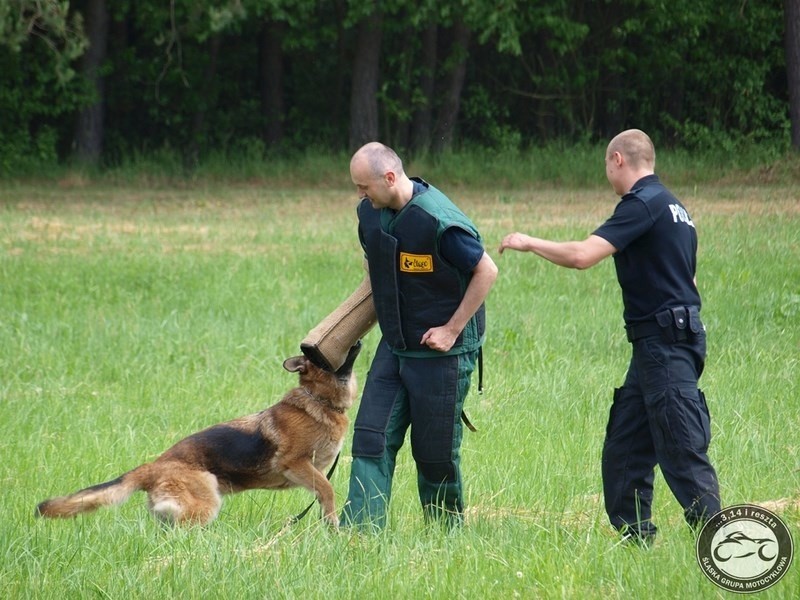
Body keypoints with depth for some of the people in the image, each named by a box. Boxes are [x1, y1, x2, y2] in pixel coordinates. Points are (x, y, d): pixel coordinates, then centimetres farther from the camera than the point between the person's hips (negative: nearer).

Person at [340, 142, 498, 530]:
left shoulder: (439, 221, -24)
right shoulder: (371, 213, 1)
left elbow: (486, 271, -17)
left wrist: (452, 330, -15)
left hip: (441, 351, -7)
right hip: (394, 346, 7)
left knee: (435, 450, 3)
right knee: (371, 437, -2)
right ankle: (360, 527, -2)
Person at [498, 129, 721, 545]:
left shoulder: (643, 204, -13)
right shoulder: (672, 207, 18)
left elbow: (582, 255, -20)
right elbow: (686, 281, 24)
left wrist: (529, 243, -7)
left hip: (665, 346, -10)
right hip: (656, 346, 10)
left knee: (682, 451, -10)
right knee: (624, 447, 12)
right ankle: (635, 538, 15)